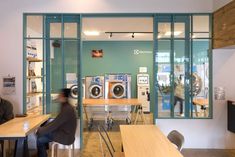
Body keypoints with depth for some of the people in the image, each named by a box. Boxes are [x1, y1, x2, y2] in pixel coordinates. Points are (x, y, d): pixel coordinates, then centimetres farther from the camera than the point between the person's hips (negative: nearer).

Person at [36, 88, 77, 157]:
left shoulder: (67, 109, -24)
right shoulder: (65, 107, 7)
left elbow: (54, 125, -22)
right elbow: (56, 122, 14)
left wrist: (41, 131, -11)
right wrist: (43, 128, 8)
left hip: (66, 137, -10)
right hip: (64, 132, 10)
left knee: (40, 140, -9)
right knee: (42, 134, 13)